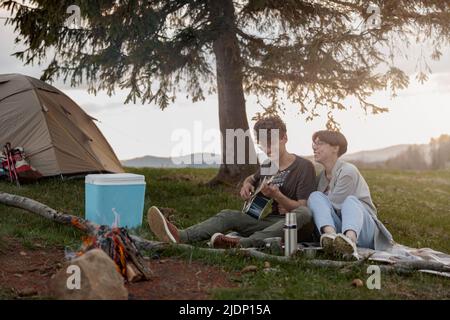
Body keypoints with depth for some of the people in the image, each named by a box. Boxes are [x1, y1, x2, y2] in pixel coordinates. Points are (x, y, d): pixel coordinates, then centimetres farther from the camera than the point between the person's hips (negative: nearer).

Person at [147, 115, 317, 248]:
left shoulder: (304, 166, -7)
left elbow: (303, 208, -12)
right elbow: (252, 178, 33)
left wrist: (277, 195, -28)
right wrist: (247, 185, 8)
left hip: (299, 227, -5)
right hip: (272, 220, 6)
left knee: (304, 213, -41)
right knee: (229, 215, -16)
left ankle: (242, 243, -58)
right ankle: (180, 237, -41)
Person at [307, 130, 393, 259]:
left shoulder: (348, 171, -8)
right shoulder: (321, 176, 16)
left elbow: (334, 205, -11)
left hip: (363, 230, -5)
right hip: (337, 228, 5)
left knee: (350, 200, -34)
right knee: (315, 196, -15)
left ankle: (350, 240, -67)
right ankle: (331, 235, -46)